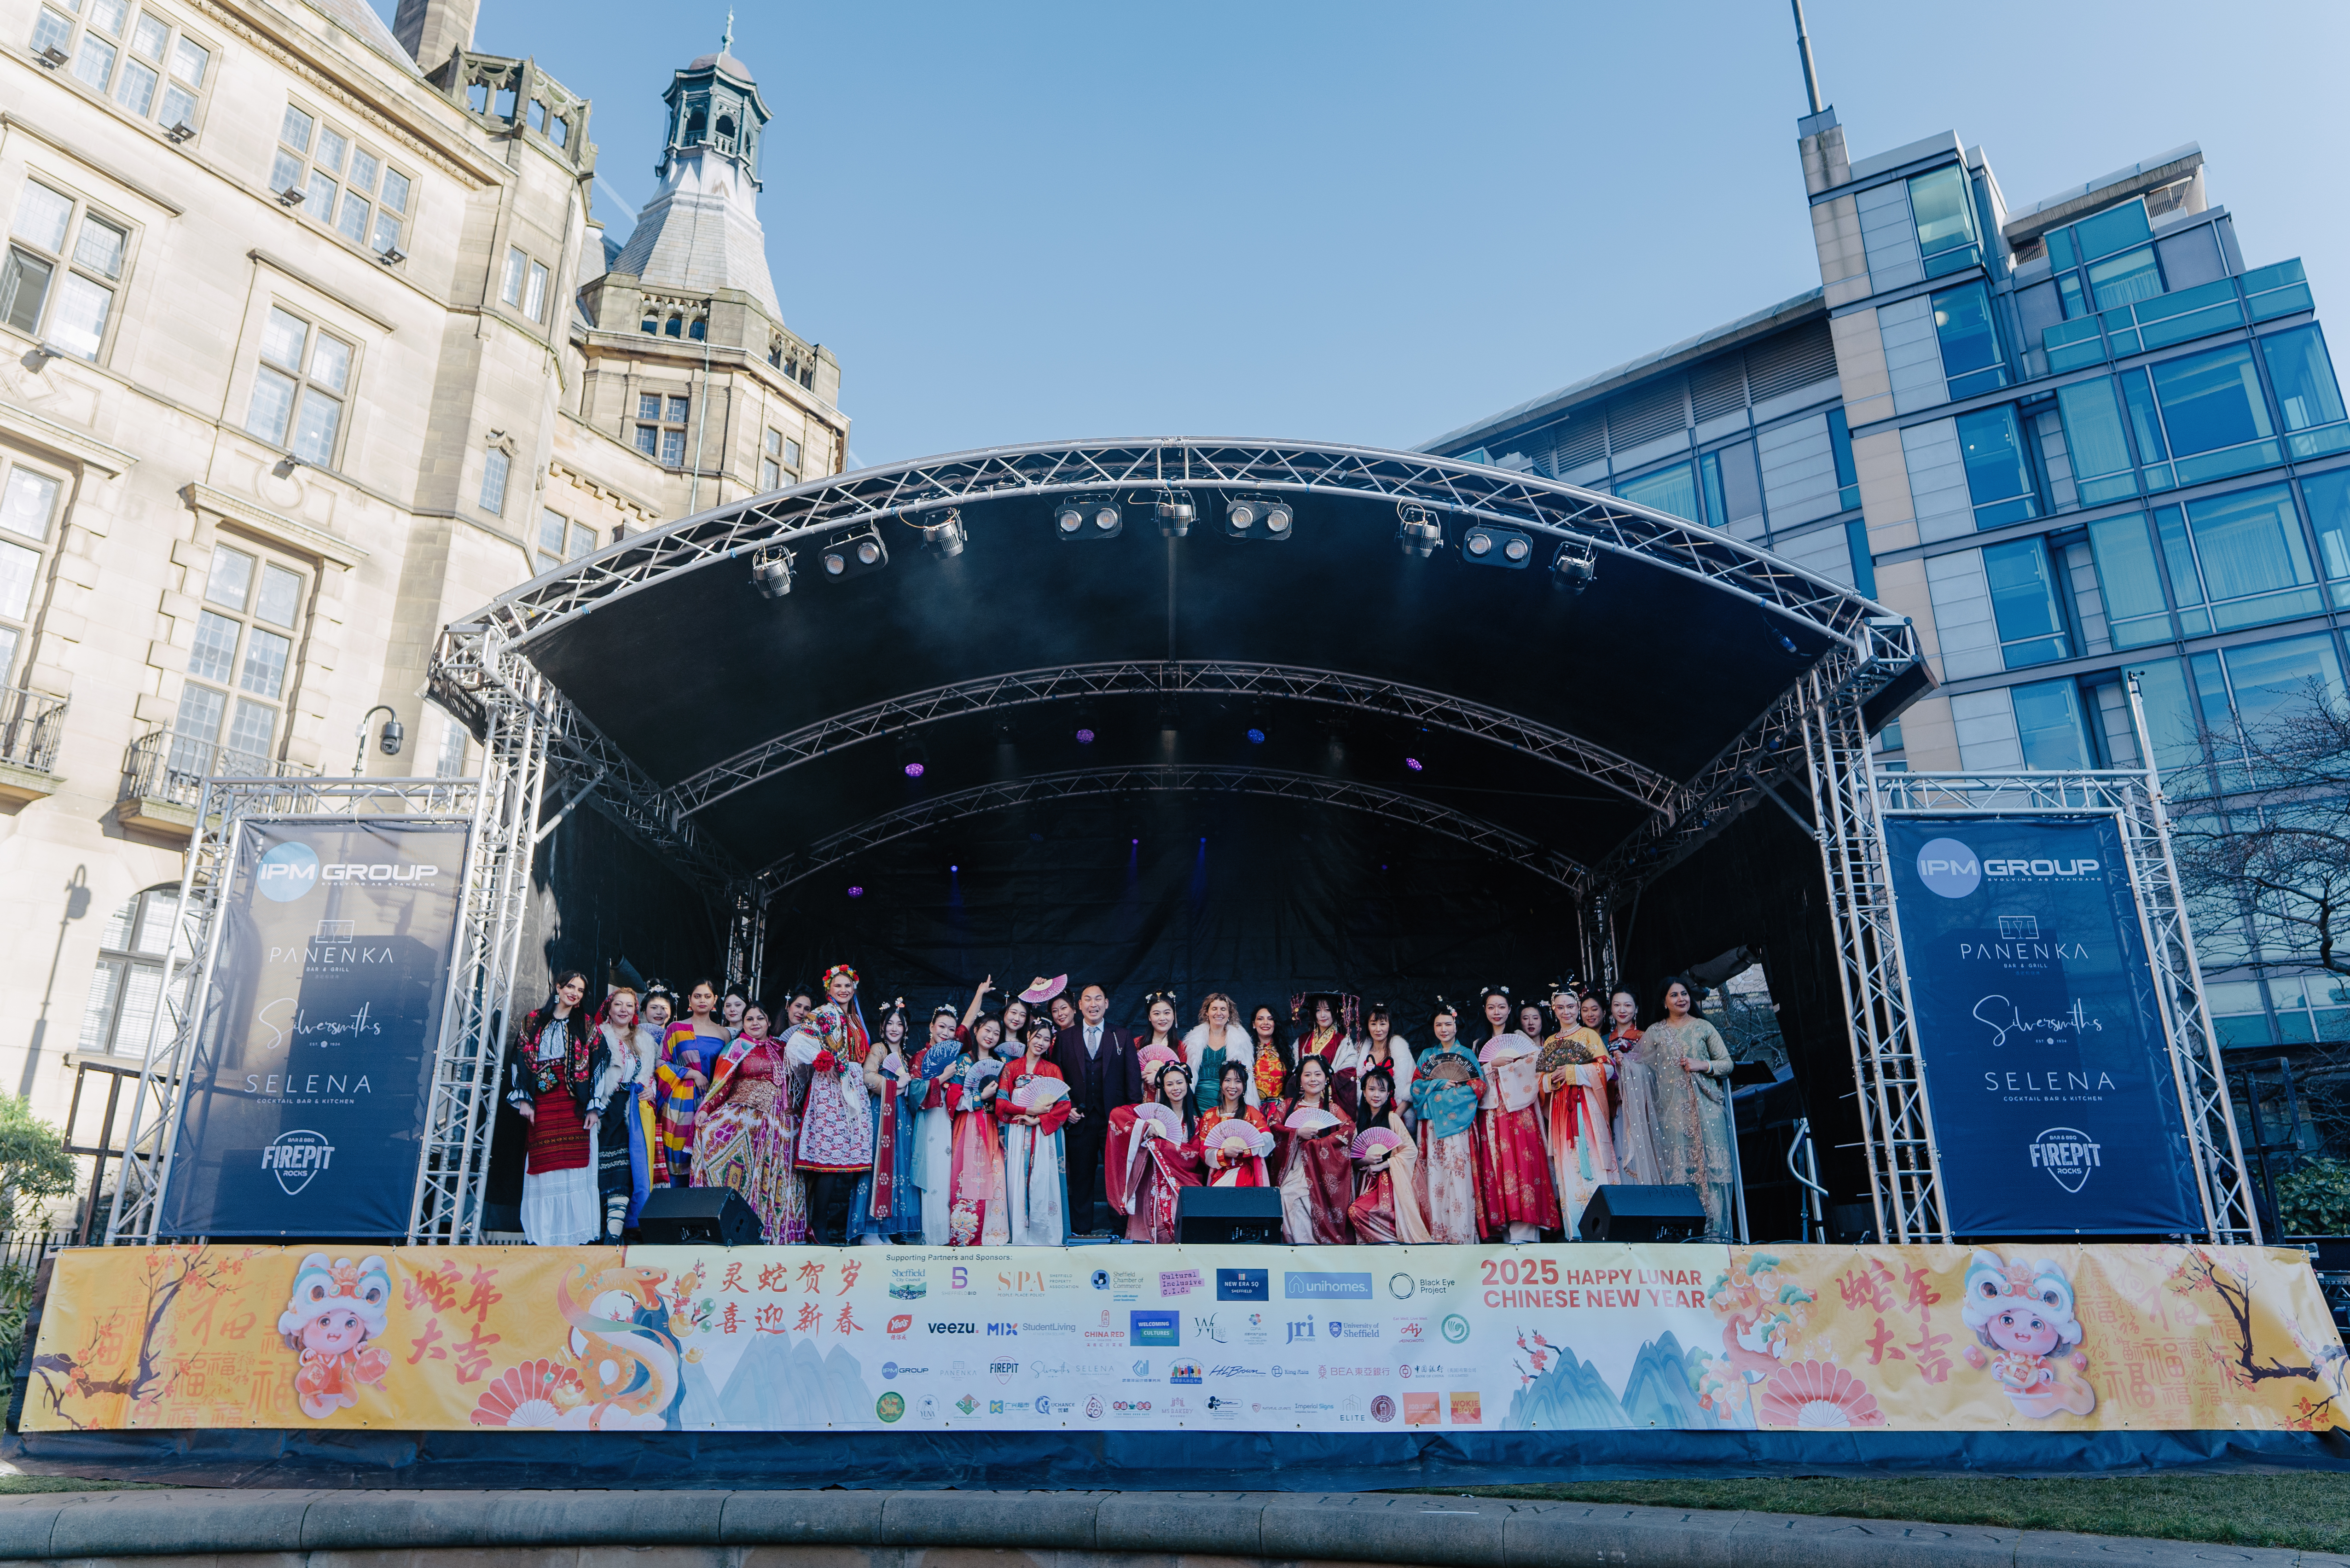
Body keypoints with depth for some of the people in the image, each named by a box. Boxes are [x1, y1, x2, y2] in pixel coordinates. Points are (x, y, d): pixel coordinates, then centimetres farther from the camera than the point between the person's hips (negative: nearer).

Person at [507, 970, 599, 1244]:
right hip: (542, 1105, 1)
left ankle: (577, 1234, -4)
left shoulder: (586, 1026, 10)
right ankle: (541, 1236, 2)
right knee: (543, 1170, -3)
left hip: (575, 1106, -1)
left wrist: (593, 1107, -3)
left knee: (575, 1167, -7)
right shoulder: (534, 1022, 13)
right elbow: (519, 1060, 9)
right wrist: (523, 1099, 0)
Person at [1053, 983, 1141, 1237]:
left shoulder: (1122, 1037, 8)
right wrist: (1066, 1108, -4)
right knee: (1081, 1179, 6)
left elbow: (1133, 1077, 3)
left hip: (1115, 1119, -1)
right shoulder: (1065, 1038, 10)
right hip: (1079, 1119, 1)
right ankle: (1081, 1230, 14)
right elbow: (1057, 1078, 9)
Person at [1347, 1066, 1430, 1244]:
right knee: (1354, 1212, -24)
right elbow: (1354, 1161, 11)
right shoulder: (1360, 1120, 11)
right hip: (1368, 1181, 5)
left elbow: (1411, 1151, -10)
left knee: (1357, 1211, -27)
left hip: (1390, 1179, -5)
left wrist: (1382, 1165, -12)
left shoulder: (1392, 1118, -3)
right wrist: (1365, 1161, -11)